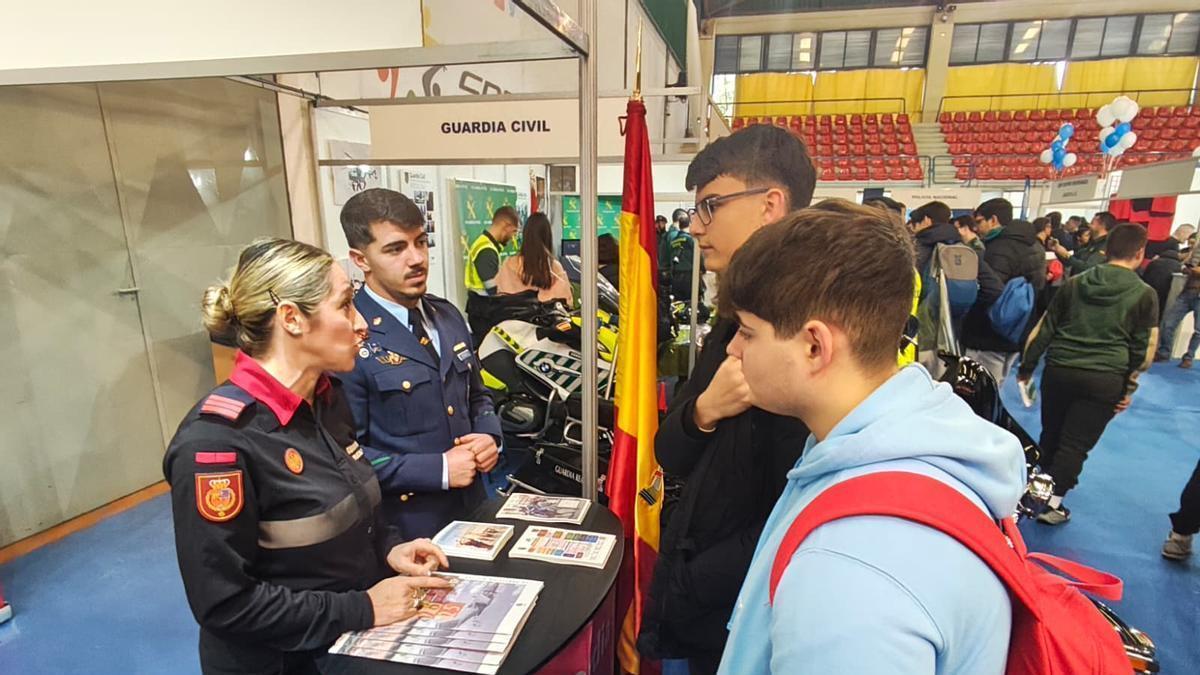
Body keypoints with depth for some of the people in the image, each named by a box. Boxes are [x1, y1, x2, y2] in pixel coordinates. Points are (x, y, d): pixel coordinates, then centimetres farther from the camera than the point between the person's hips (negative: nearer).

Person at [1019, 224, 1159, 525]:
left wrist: (1026, 367, 15)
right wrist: (1129, 387, 9)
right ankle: (1052, 503, 4)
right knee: (1076, 443, 3)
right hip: (1104, 380, -3)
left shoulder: (1074, 283, 7)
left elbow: (1043, 329, 8)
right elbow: (1144, 349, 0)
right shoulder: (1145, 294, -1)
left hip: (1059, 370, 3)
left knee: (1051, 435, 17)